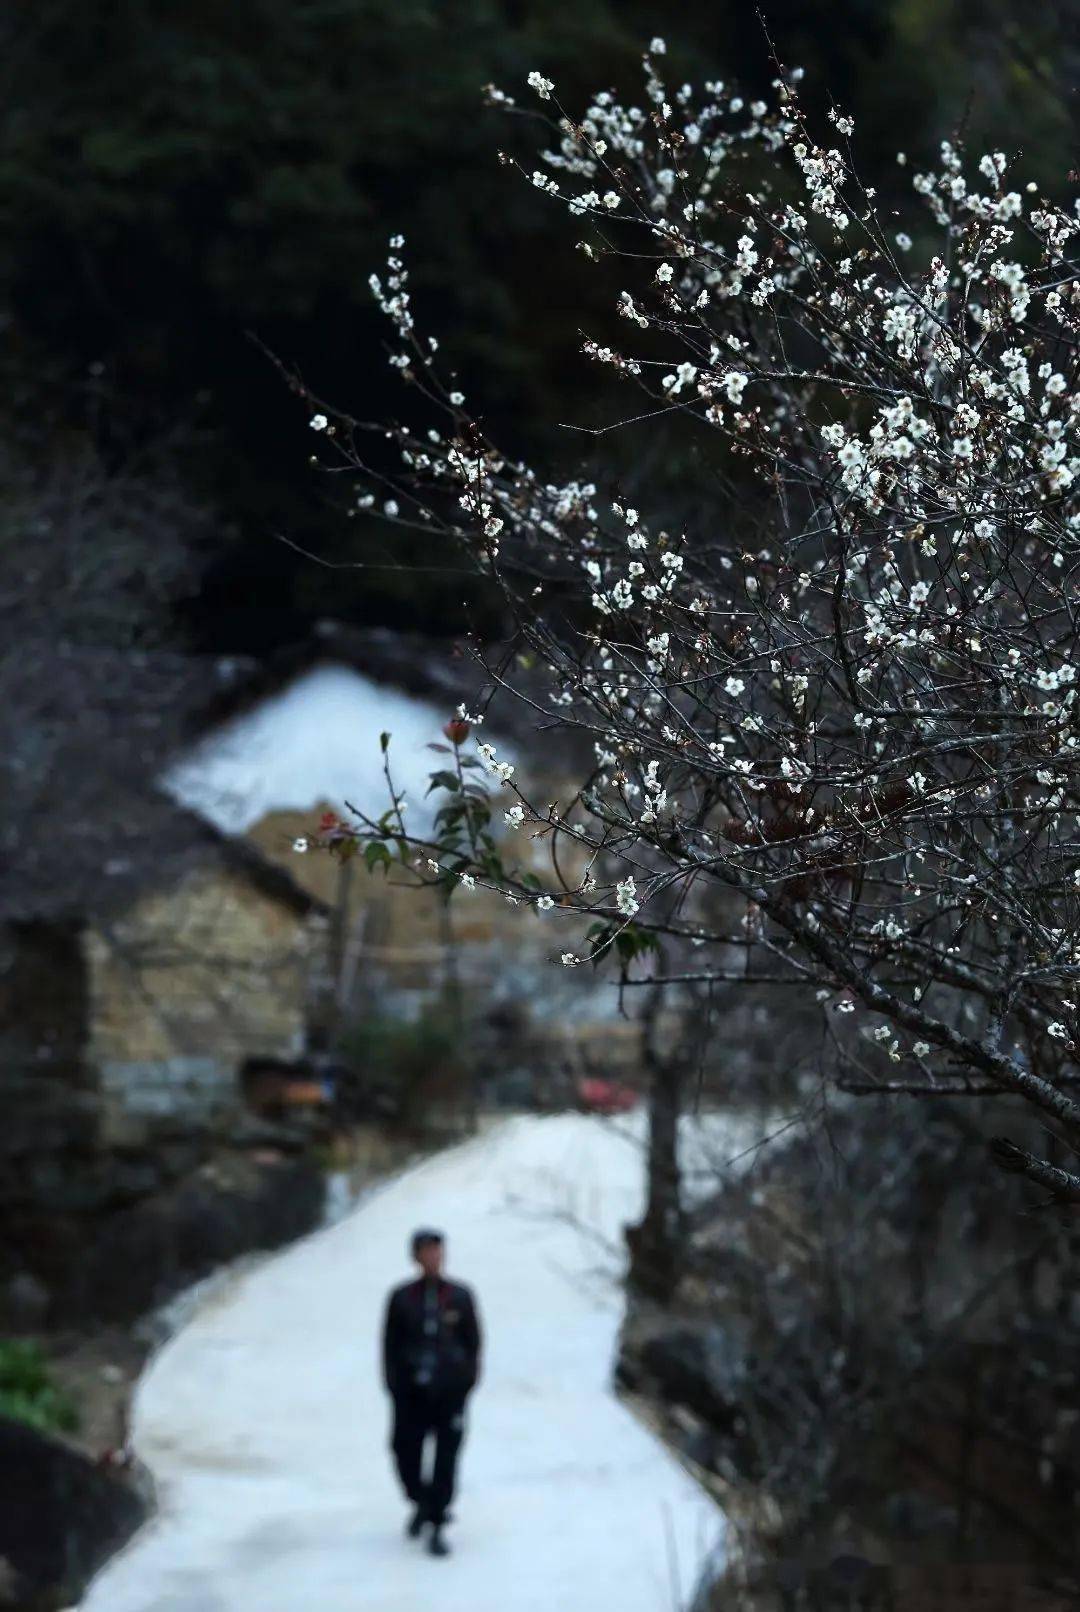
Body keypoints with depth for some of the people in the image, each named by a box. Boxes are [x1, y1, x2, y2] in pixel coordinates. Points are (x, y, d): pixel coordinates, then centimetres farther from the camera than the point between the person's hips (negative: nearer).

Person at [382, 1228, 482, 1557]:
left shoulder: (460, 1296, 2)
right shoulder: (402, 1298, 1)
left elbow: (473, 1341, 6)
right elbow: (390, 1344, 4)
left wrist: (467, 1379, 0)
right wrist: (394, 1382, -1)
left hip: (449, 1393, 0)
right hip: (412, 1393, 0)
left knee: (446, 1460, -2)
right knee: (406, 1453, 2)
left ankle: (437, 1528, 6)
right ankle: (421, 1502, 32)